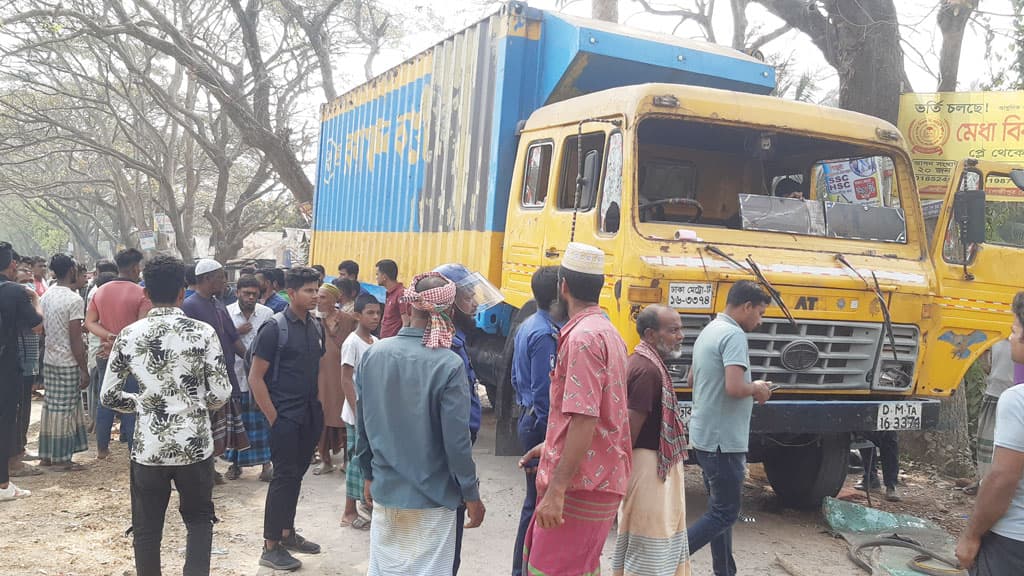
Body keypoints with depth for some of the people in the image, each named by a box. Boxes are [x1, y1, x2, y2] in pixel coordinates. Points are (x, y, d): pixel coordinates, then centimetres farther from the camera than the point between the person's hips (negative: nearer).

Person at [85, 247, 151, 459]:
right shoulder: (141, 293, -13)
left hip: (105, 356, 6)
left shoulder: (100, 291, 6)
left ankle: (102, 448, 25)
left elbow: (90, 322, 0)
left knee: (105, 402, 15)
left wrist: (110, 337, -11)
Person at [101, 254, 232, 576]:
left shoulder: (129, 335, -3)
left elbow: (109, 396, 1)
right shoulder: (203, 333, -9)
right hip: (194, 446, -1)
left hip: (148, 448, 1)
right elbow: (221, 395, -8)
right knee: (199, 519, 19)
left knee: (146, 529, 16)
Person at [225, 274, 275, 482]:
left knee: (262, 420, 3)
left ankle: (266, 463, 14)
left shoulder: (267, 314, -1)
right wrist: (236, 332, -15)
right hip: (235, 374, 0)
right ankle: (235, 462, 24)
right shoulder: (226, 313, -2)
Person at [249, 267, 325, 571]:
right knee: (284, 477, -2)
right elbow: (255, 378, -12)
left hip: (310, 415, 6)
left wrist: (320, 408, 8)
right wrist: (273, 418, -14)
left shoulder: (317, 326, 6)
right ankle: (270, 547, 9)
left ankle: (287, 533, 29)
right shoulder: (274, 328, -13)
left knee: (296, 475, 15)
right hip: (285, 417, -6)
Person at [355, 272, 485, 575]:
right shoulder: (449, 365, -19)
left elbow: (362, 424, 4)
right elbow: (456, 440, -16)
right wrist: (471, 494, -4)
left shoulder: (373, 354, -5)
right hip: (431, 493, -4)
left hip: (385, 488, 4)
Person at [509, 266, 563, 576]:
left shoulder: (527, 326, 10)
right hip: (542, 425, -10)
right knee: (538, 503, 0)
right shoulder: (545, 335, -20)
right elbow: (544, 392, -21)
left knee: (534, 500, 18)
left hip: (528, 419, 10)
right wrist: (550, 438, -17)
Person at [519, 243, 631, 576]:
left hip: (580, 484, -10)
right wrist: (551, 447, 26)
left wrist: (556, 490, -24)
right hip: (603, 477, 10)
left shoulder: (582, 336, -17)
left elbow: (585, 420, -25)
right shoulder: (607, 332, 14)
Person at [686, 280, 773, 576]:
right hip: (723, 440, -10)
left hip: (706, 435, 10)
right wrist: (756, 388, -7)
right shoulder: (734, 335, -17)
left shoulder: (709, 331, 13)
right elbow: (734, 387, -29)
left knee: (719, 508, 16)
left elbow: (692, 379, 23)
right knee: (725, 514, -2)